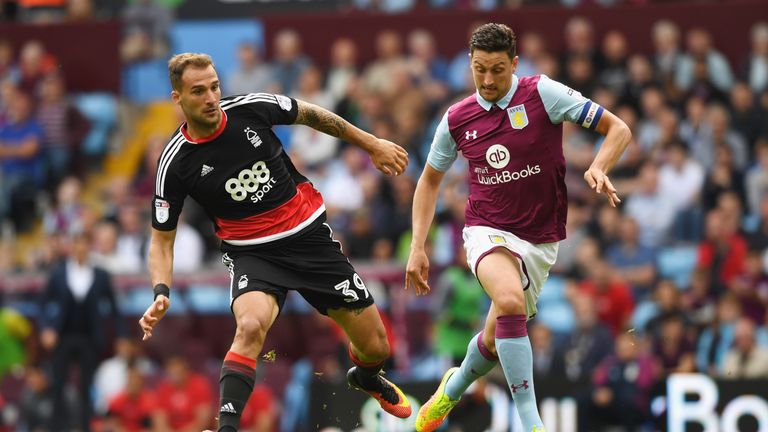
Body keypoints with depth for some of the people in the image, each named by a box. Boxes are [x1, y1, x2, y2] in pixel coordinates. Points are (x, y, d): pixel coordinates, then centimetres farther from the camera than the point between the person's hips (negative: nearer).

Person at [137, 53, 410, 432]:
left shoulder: (252, 108, -13)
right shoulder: (176, 163, -15)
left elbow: (310, 115, 8)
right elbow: (162, 237, -5)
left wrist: (371, 144, 14)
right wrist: (161, 294, -22)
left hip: (310, 236, 2)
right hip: (253, 254, -2)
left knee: (375, 348, 7)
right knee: (251, 327, -37)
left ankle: (366, 378, 45)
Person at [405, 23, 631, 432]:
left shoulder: (542, 94, -9)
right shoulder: (457, 119, 1)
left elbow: (618, 129, -7)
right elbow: (429, 180, 16)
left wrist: (598, 168, -27)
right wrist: (417, 247, 8)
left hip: (539, 241, 0)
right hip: (488, 232, 0)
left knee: (496, 339, 9)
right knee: (510, 300, -32)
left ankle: (454, 387, 45)